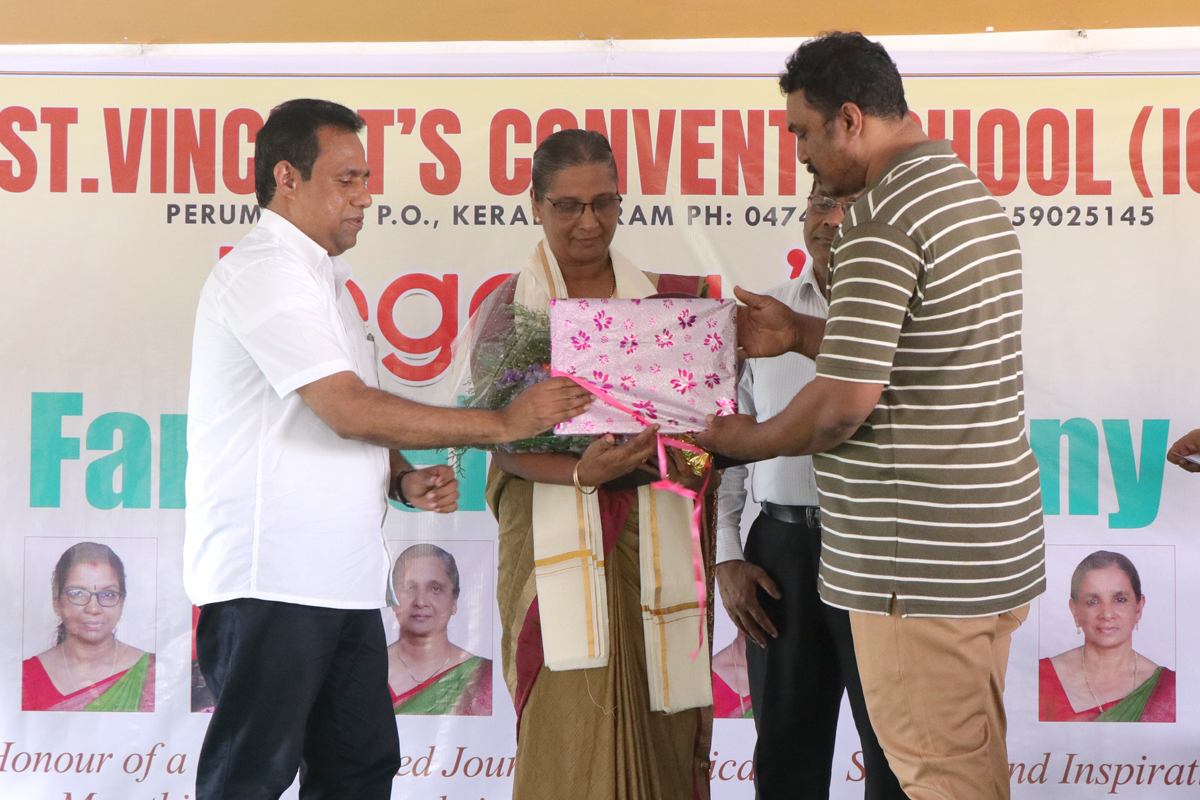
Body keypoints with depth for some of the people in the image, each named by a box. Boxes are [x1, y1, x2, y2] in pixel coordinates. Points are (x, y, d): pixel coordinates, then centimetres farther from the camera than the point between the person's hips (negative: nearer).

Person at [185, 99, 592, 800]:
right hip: (270, 583, -9)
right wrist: (504, 422, -15)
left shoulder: (323, 279, 21)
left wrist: (406, 479, 5)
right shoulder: (266, 270, -11)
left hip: (342, 580, 9)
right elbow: (349, 410, -20)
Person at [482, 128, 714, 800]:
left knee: (661, 725, 2)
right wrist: (581, 472, -23)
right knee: (569, 725, -7)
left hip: (655, 535, 2)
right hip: (556, 535, -2)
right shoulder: (509, 307, 4)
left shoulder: (664, 297, 11)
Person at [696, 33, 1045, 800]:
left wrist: (747, 441, -2)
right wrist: (799, 332, 18)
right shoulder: (973, 195, 14)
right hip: (995, 538, 10)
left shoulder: (883, 219, -17)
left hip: (922, 559, -10)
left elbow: (847, 402, -19)